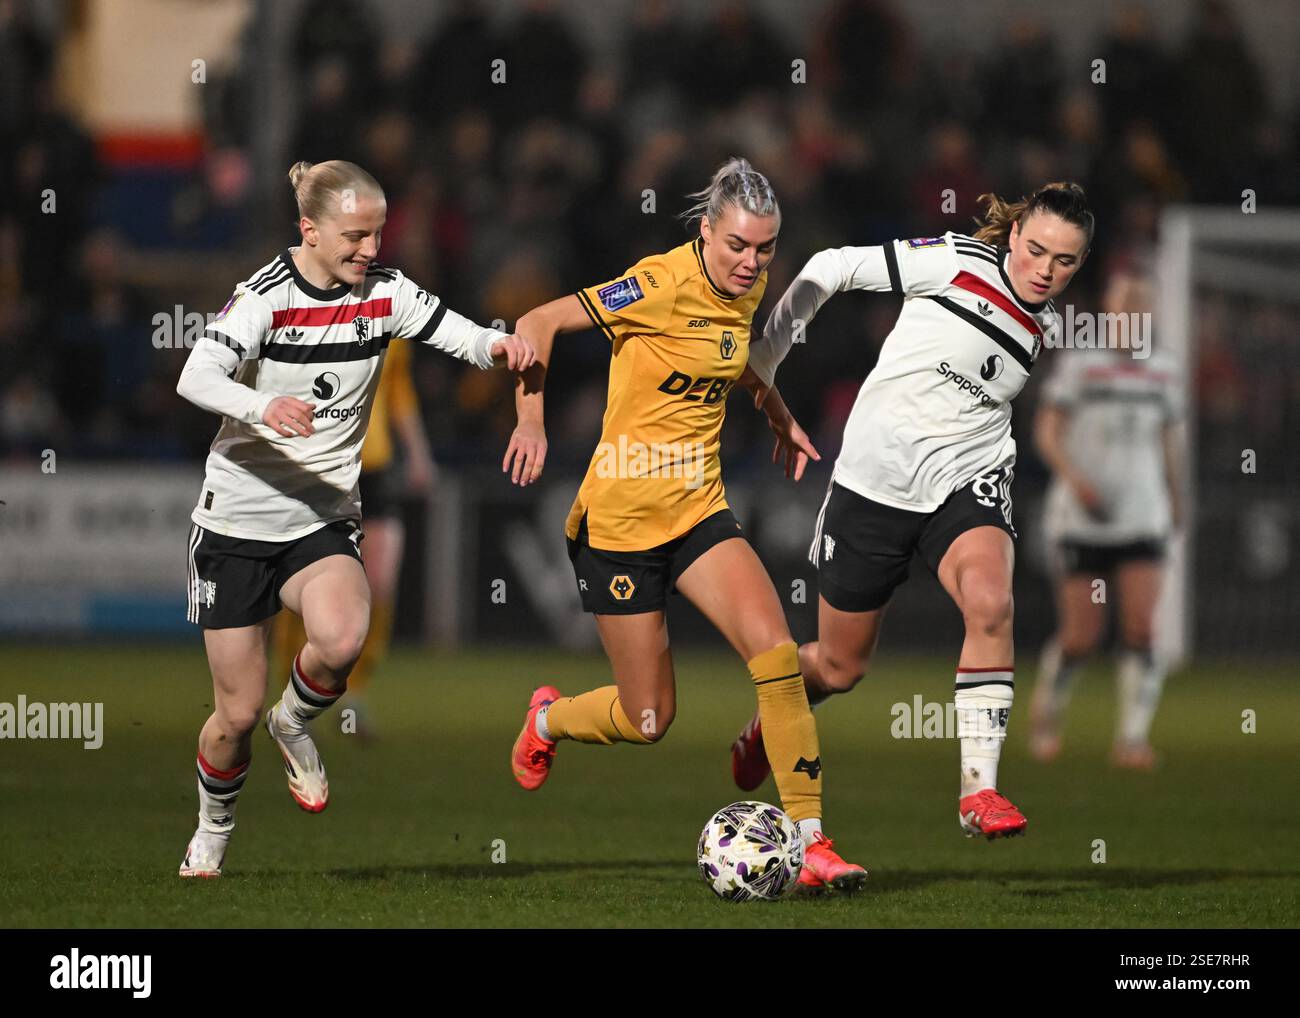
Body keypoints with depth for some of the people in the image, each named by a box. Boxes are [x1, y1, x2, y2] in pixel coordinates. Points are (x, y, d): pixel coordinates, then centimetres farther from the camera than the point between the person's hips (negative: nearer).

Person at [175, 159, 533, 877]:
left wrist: (494, 345, -32)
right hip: (238, 521, -2)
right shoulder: (268, 294, -14)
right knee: (238, 711, 1)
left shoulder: (383, 292, -2)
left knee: (343, 638, -30)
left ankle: (296, 721, 4)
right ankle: (212, 832, 30)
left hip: (324, 522, 2)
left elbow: (459, 335, -9)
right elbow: (196, 378, -27)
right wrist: (263, 406, -46)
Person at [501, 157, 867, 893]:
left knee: (776, 651, -18)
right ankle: (548, 721, 38)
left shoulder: (749, 290, 3)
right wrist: (531, 422, -25)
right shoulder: (665, 285, -19)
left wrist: (779, 418, 22)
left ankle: (809, 842, -15)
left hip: (699, 508, 6)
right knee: (649, 720, 3)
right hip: (622, 514, -6)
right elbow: (537, 324, -17)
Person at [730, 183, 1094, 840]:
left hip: (966, 484, 2)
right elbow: (830, 269, -3)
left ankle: (978, 791, -25)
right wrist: (764, 361, -2)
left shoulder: (1050, 330, 4)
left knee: (990, 604, -30)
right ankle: (767, 727, 44)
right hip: (873, 482, -2)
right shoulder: (956, 262, -11)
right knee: (839, 667, 8)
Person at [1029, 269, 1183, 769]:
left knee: (1141, 628, -12)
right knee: (1080, 635, -1)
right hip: (1080, 520, -3)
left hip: (1142, 521, 3)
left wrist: (1176, 506, 22)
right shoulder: (1079, 364, -2)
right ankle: (1046, 714, 26)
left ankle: (1132, 738, -11)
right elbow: (1047, 431, -4)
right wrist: (1074, 479, -19)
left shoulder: (1161, 373, 11)